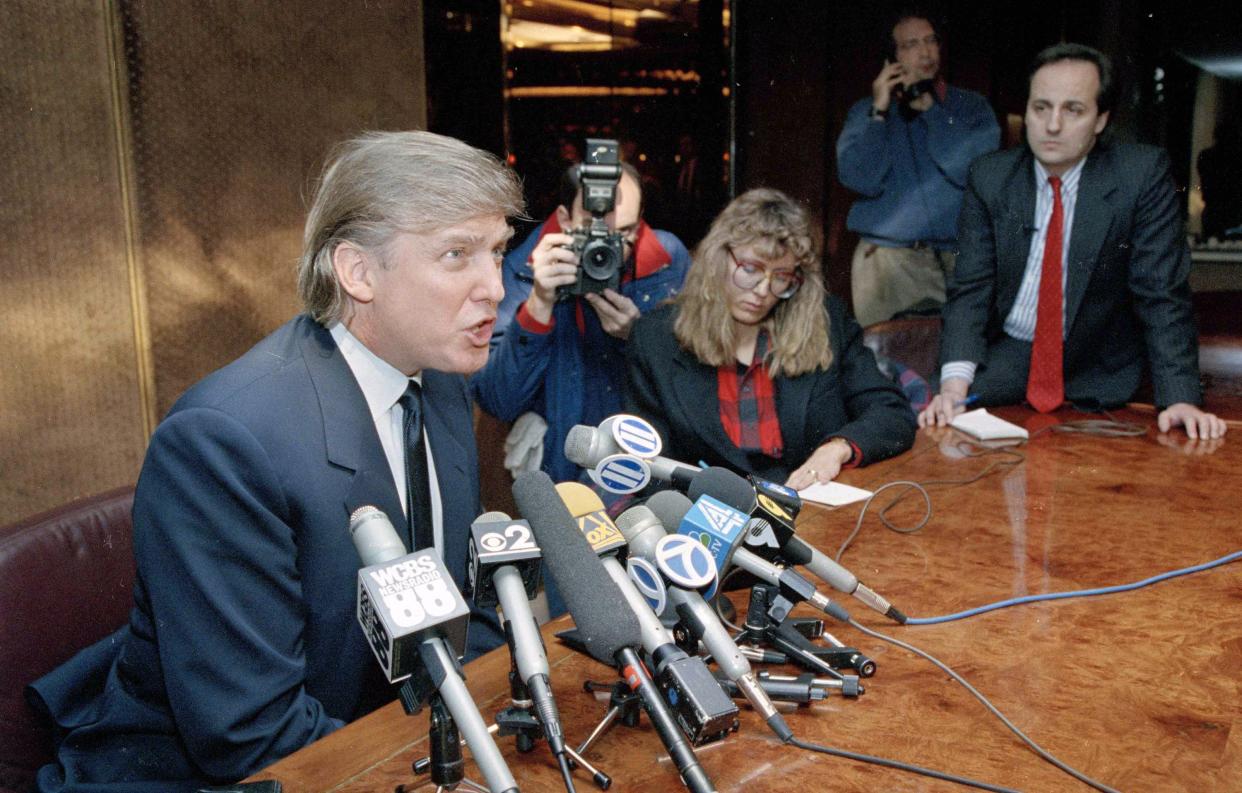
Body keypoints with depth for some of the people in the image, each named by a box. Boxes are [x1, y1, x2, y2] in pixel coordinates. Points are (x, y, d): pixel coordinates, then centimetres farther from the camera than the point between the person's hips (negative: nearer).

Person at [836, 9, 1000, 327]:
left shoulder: (972, 106, 9)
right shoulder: (866, 111, 9)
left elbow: (973, 170, -9)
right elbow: (861, 179, -6)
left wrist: (929, 109, -6)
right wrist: (879, 110, -8)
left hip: (958, 254, 1)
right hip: (888, 258, 0)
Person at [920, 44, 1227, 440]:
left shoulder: (1143, 174, -7)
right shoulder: (990, 177, -1)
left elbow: (1163, 294, -9)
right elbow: (971, 288, -6)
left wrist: (1180, 398, -21)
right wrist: (955, 380, -22)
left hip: (1098, 375, -1)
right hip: (1006, 360, 1)